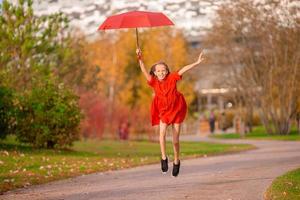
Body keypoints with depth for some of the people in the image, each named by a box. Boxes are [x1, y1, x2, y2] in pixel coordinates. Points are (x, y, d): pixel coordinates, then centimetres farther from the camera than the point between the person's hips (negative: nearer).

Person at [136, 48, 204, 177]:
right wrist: (140, 59, -34)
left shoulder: (172, 78, -10)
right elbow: (144, 71, -21)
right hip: (163, 111, 0)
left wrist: (197, 63, -16)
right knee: (162, 132, -23)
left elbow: (184, 69, -12)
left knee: (175, 139, 6)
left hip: (176, 109, 0)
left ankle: (176, 161, 25)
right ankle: (164, 158, -11)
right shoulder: (154, 82, -10)